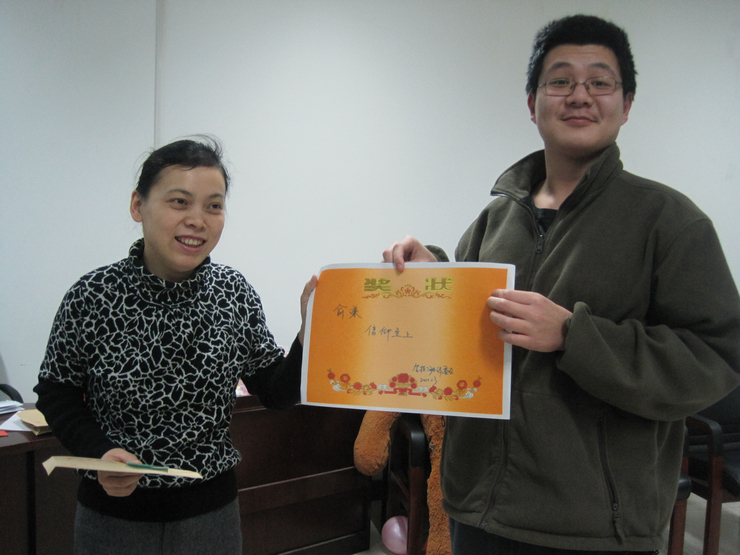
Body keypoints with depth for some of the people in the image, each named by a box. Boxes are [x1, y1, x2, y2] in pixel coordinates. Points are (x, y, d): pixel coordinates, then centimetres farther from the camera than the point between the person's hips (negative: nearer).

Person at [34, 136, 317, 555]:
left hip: (212, 510, 2)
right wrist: (99, 450, -17)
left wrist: (310, 332, -20)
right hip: (114, 515, -2)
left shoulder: (234, 292, -7)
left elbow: (277, 394, -4)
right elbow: (56, 393, -2)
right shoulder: (92, 297, -14)